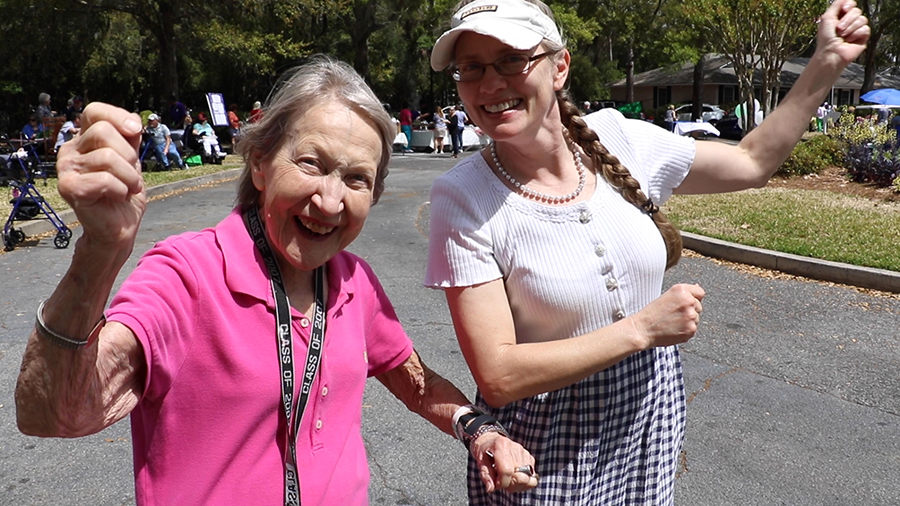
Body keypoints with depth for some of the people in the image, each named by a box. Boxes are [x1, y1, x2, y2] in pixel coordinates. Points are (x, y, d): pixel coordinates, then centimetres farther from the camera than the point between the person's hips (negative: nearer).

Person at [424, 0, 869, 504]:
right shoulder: (463, 197, -21)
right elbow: (498, 376, -24)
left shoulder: (619, 140, -9)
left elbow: (752, 161, 8)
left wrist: (827, 63, 2)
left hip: (651, 409, 4)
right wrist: (643, 328, -23)